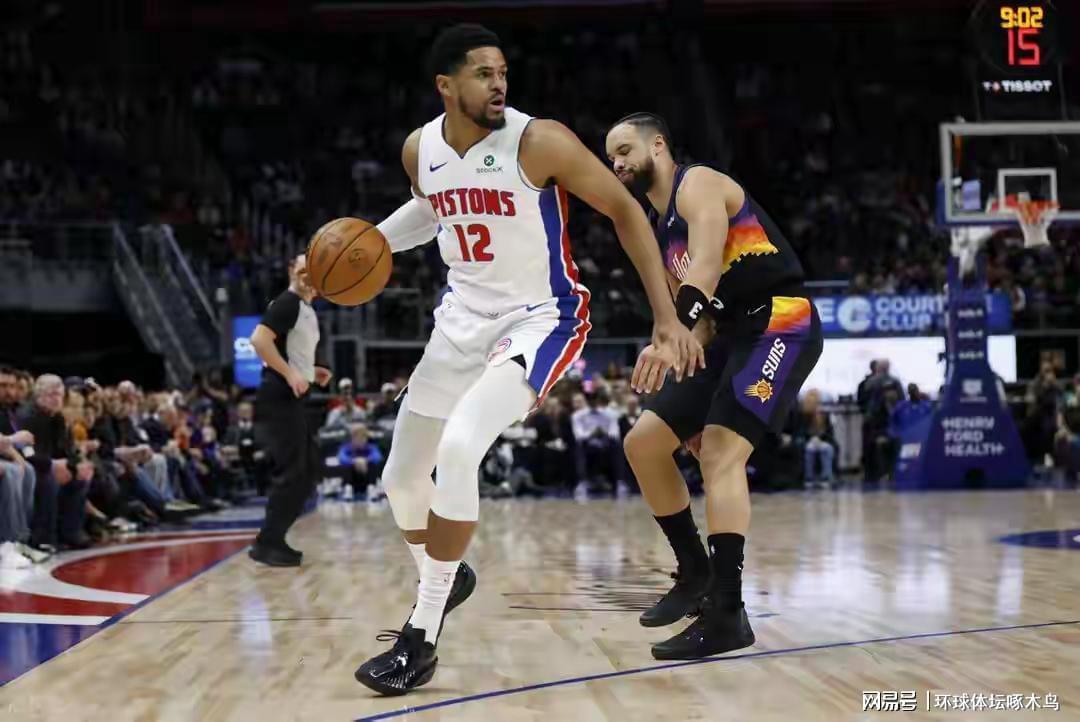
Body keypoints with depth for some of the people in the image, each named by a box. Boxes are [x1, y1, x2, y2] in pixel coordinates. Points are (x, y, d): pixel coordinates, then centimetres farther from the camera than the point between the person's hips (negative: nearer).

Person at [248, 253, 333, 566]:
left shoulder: (308, 311, 20)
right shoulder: (287, 303, -11)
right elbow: (259, 340, -24)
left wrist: (312, 371, 17)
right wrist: (290, 374, -26)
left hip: (291, 399, 11)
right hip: (278, 398, -11)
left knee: (309, 467, 12)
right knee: (292, 472, -11)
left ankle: (274, 539, 15)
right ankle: (266, 544, -6)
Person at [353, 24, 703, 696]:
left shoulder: (540, 142, -20)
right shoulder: (420, 150, -3)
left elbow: (625, 211, -12)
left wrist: (667, 316, -16)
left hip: (540, 318, -6)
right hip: (464, 318, 6)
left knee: (458, 449, -29)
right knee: (401, 478, 10)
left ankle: (422, 639, -17)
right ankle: (446, 577, 42)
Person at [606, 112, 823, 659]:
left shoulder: (698, 184, -9)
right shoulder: (655, 229, 18)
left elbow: (706, 266, -27)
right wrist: (696, 404, 16)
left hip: (782, 325, -10)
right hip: (730, 335, 10)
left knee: (720, 454, -23)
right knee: (642, 443, 6)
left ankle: (727, 615, -26)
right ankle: (696, 573, 17)